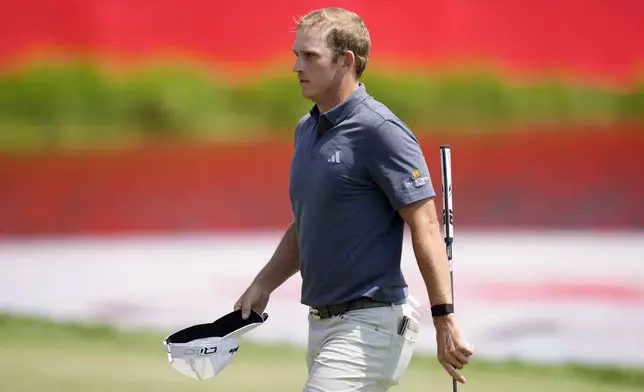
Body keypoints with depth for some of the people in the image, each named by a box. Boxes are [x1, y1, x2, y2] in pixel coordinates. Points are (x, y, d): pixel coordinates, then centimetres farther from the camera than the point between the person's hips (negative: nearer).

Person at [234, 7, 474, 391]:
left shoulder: (379, 130, -14)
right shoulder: (307, 129, 14)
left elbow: (426, 226, -17)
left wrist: (445, 319, -22)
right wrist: (264, 284, 12)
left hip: (371, 326, -9)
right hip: (323, 322, 9)